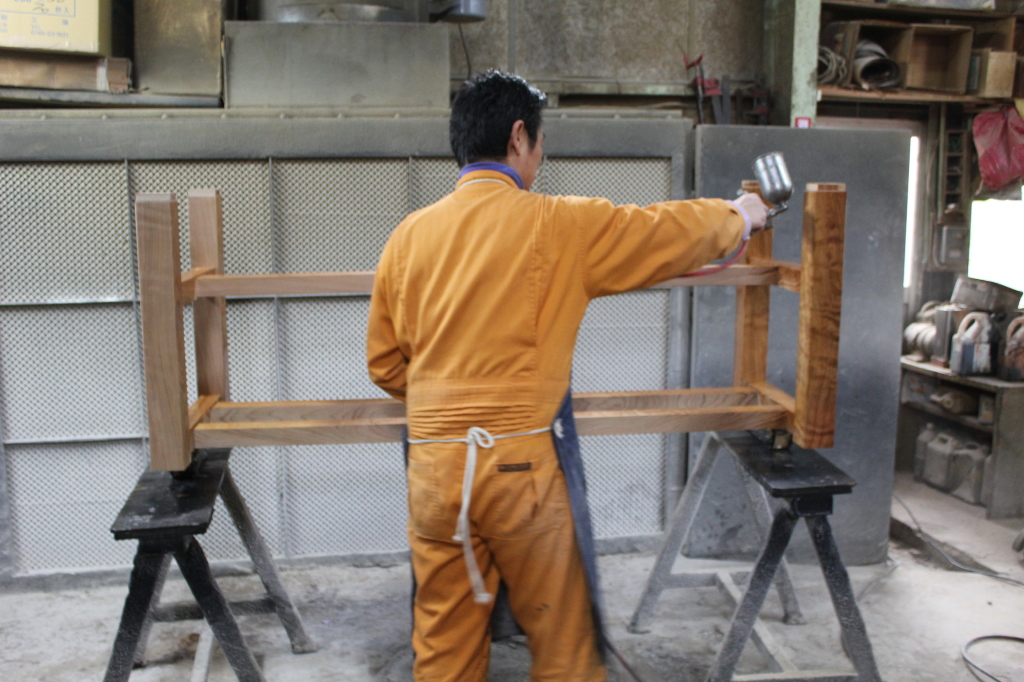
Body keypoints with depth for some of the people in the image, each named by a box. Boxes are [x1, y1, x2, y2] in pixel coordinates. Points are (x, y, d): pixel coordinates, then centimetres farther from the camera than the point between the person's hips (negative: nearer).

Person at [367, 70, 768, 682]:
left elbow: (385, 364, 12)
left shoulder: (409, 236, 5)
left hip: (433, 465, 5)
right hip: (521, 464, -4)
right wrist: (740, 215, 26)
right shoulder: (559, 225, -6)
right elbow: (673, 232, 6)